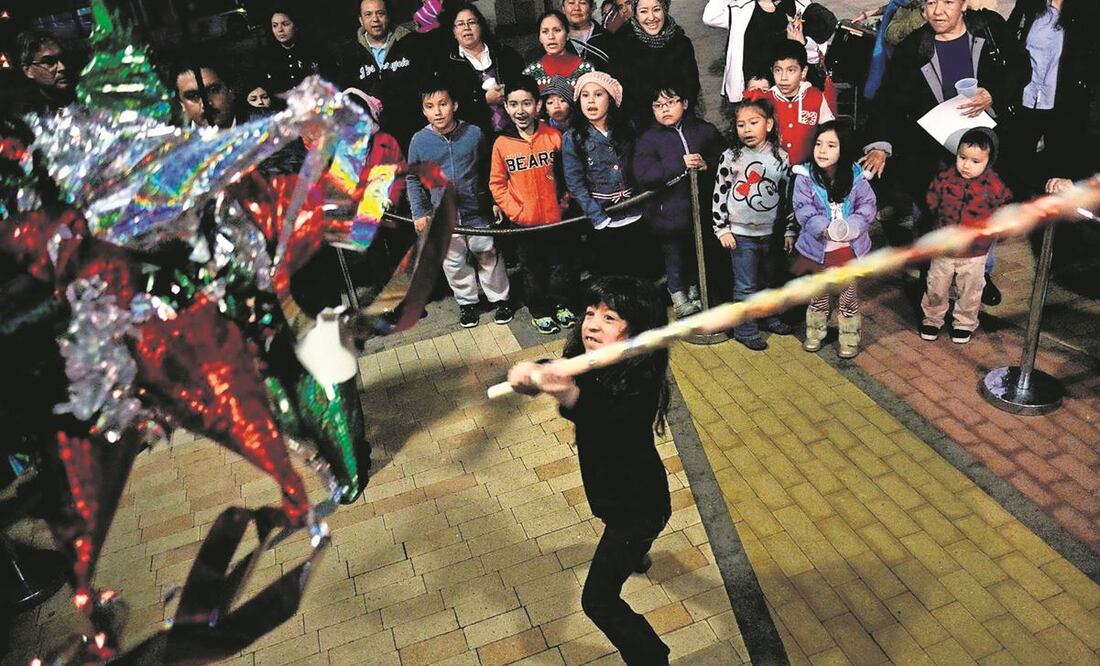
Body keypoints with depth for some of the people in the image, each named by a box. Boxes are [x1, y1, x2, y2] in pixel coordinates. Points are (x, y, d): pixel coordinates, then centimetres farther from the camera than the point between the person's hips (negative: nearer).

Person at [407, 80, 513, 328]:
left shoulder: (474, 134, -9)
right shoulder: (419, 141, -9)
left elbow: (487, 170, 5)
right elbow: (412, 179, 3)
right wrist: (419, 213, 0)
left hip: (477, 212, 0)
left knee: (489, 257, 13)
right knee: (454, 263, 12)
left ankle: (499, 298, 31)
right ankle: (467, 302, 32)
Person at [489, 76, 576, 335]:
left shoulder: (554, 137, -8)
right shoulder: (502, 143, -7)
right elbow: (497, 184, -2)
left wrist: (564, 204, -2)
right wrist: (515, 212, -9)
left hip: (555, 218, 0)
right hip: (524, 223, 0)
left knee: (561, 264, 15)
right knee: (533, 269, 14)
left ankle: (561, 304, 35)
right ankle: (539, 311, 31)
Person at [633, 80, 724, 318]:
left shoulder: (705, 130, 4)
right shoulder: (649, 138, -4)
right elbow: (643, 175, -18)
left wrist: (707, 164, -15)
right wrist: (681, 164, -24)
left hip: (702, 208, 3)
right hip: (669, 213, -2)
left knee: (698, 256, 17)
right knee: (674, 257, 11)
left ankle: (694, 291, 38)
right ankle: (678, 296, 29)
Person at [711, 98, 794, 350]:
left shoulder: (780, 157, 0)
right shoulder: (730, 157, -8)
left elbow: (788, 195, 6)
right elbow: (719, 193, -5)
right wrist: (722, 229, -8)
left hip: (770, 233, 3)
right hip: (741, 234, -3)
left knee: (768, 280, 20)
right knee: (746, 286, 2)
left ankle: (769, 317, 39)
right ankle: (745, 330, 15)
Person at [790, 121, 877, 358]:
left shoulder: (856, 176, -8)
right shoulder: (805, 176, -12)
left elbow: (867, 207, -8)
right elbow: (804, 212, -15)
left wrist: (847, 228, -24)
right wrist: (826, 230, -28)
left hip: (850, 247, 1)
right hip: (818, 248, 0)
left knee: (849, 294, 12)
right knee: (819, 294, 16)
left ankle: (849, 338, 28)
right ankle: (815, 332, 36)